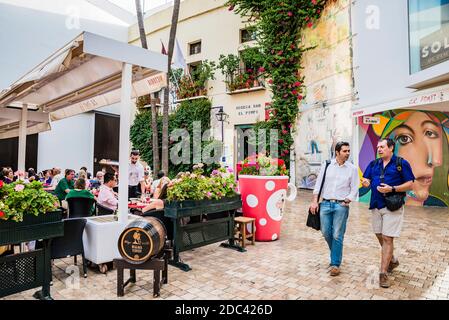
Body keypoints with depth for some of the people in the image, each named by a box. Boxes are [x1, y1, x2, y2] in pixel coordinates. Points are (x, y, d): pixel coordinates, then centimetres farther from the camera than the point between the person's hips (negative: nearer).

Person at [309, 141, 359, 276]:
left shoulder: (352, 169, 2)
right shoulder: (327, 165, 5)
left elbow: (354, 189, 3)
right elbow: (318, 184, 6)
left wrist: (346, 202, -8)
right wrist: (314, 201, 0)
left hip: (341, 205, -2)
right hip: (325, 203, 2)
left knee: (337, 236, -1)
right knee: (326, 233, 8)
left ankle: (335, 264, 12)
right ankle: (336, 254, 35)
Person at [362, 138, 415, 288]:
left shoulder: (402, 163, -5)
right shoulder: (374, 163, 10)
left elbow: (410, 184, -7)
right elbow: (365, 179, 11)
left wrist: (391, 189, -20)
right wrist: (365, 182, -13)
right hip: (376, 206, 6)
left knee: (387, 238, -6)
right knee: (380, 237, 16)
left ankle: (383, 273, 0)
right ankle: (392, 261, 40)